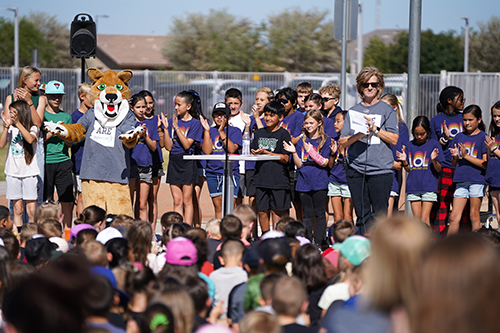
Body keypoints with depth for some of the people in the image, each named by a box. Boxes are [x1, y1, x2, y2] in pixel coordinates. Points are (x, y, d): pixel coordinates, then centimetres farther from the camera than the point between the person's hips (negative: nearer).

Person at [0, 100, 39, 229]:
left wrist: (18, 123, -25)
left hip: (29, 172, -2)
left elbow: (30, 139, -22)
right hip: (13, 172, 2)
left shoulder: (33, 128, -1)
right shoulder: (10, 129, 5)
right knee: (17, 209, 4)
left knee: (31, 210, -3)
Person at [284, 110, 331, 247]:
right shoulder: (302, 141, 10)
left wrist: (311, 151, -18)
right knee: (307, 214, 8)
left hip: (319, 182, -4)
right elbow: (299, 164, 8)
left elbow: (324, 162, -9)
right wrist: (294, 152, -9)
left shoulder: (326, 141, -2)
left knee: (319, 214, 0)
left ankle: (318, 244, 3)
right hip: (304, 182, 4)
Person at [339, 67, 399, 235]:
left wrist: (375, 129, -14)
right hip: (356, 169, 3)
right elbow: (342, 142, 8)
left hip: (380, 169, -2)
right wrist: (358, 135, -11)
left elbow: (394, 139, -2)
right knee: (362, 215, 4)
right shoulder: (353, 111, 13)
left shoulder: (387, 110, 7)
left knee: (380, 215, -6)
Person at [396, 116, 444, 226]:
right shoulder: (410, 146, 10)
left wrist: (434, 160, -21)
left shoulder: (434, 144, -1)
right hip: (413, 187, 4)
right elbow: (408, 169, 13)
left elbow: (439, 169, -1)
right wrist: (404, 161, -6)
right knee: (416, 219, 5)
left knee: (424, 219, -9)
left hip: (428, 187, -4)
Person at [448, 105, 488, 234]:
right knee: (454, 217, 2)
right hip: (461, 180, 4)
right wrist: (455, 156, -5)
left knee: (474, 215, 0)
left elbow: (485, 164, -8)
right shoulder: (459, 137, 13)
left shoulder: (483, 137, -1)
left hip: (477, 181, -4)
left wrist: (466, 156, -13)